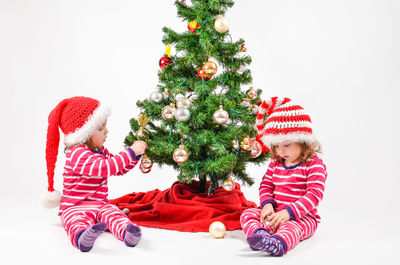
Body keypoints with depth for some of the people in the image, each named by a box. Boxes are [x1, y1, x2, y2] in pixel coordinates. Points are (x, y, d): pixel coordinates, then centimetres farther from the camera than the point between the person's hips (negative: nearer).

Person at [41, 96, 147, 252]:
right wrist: (131, 152, -26)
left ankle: (127, 232, -57)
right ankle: (82, 238, -72)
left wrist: (136, 155, 10)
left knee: (113, 214, -27)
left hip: (100, 205, 7)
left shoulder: (101, 151, 17)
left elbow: (119, 169, 27)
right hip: (75, 207, -6)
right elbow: (104, 168, -29)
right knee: (77, 221, -40)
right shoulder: (77, 154, -16)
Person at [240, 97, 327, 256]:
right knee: (247, 214, -14)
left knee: (290, 226, -39)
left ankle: (279, 243, -70)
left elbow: (314, 194, -17)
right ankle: (259, 234, -45)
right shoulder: (275, 164, 13)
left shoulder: (314, 165, -8)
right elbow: (266, 185, 15)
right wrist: (267, 204, -10)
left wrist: (289, 212, -28)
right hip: (274, 213, 7)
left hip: (302, 217, -6)